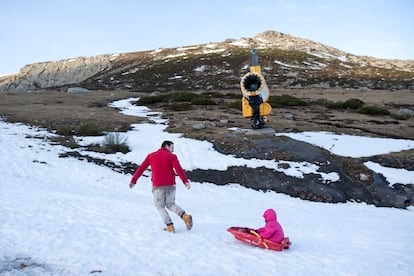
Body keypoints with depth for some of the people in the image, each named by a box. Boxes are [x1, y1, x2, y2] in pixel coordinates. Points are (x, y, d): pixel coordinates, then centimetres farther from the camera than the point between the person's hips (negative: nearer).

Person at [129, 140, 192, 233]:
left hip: (158, 185, -1)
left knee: (160, 206, 12)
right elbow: (179, 169, -12)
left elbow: (141, 168, 10)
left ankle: (170, 226, -2)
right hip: (170, 185, 1)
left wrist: (133, 180, 16)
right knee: (171, 205, 16)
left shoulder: (151, 155, 9)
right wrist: (186, 181, -19)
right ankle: (185, 216, -6)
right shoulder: (172, 156, 3)